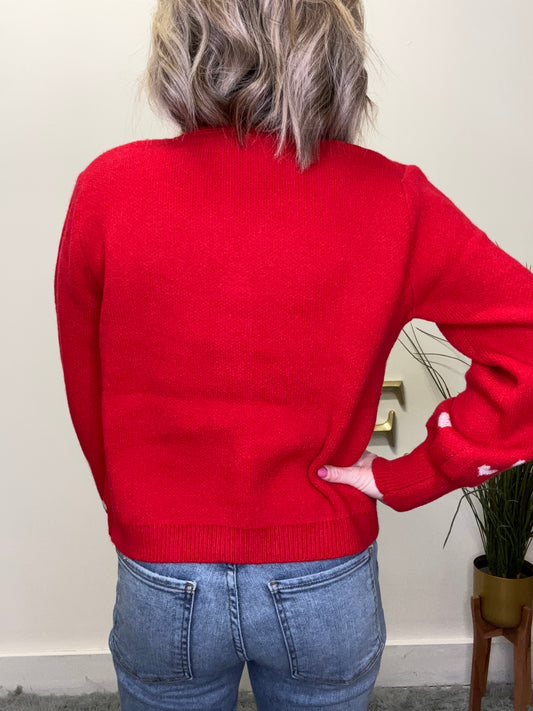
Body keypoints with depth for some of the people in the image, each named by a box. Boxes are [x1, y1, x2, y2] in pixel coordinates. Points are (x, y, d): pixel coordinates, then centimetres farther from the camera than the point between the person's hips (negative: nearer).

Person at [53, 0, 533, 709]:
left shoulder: (110, 188, -15)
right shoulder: (391, 200, -15)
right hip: (328, 589, 1)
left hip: (162, 590, 0)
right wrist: (411, 477, -10)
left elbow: (87, 393, -5)